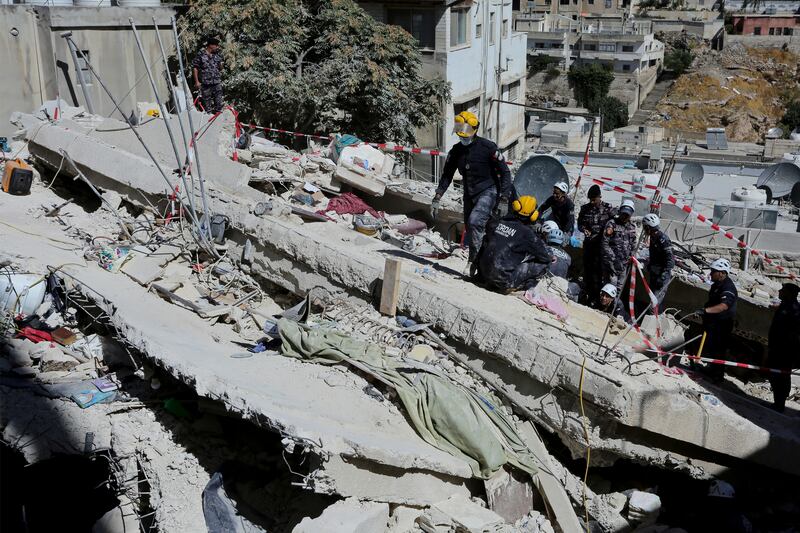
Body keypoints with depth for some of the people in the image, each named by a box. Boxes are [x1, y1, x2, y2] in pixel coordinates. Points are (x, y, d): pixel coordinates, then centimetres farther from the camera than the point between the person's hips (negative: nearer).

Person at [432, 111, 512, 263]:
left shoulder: (487, 147, -13)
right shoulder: (456, 151, 3)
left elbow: (505, 172, -9)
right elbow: (446, 175, 13)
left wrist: (504, 200, -15)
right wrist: (436, 199, 5)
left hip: (488, 192, -6)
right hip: (469, 195, 6)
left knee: (475, 221, -27)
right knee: (470, 231, 7)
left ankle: (476, 258, -19)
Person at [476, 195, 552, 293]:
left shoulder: (497, 223, 6)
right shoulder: (527, 233, -8)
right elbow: (545, 256, 3)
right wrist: (551, 257, 23)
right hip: (504, 280, -6)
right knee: (543, 263, 2)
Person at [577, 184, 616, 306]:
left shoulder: (608, 209, -4)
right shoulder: (585, 208, 5)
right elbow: (580, 224, 12)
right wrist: (584, 229, -10)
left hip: (601, 243, -3)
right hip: (588, 242, 4)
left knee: (597, 268, -6)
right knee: (587, 267, 10)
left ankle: (594, 297, 0)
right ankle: (586, 292, 22)